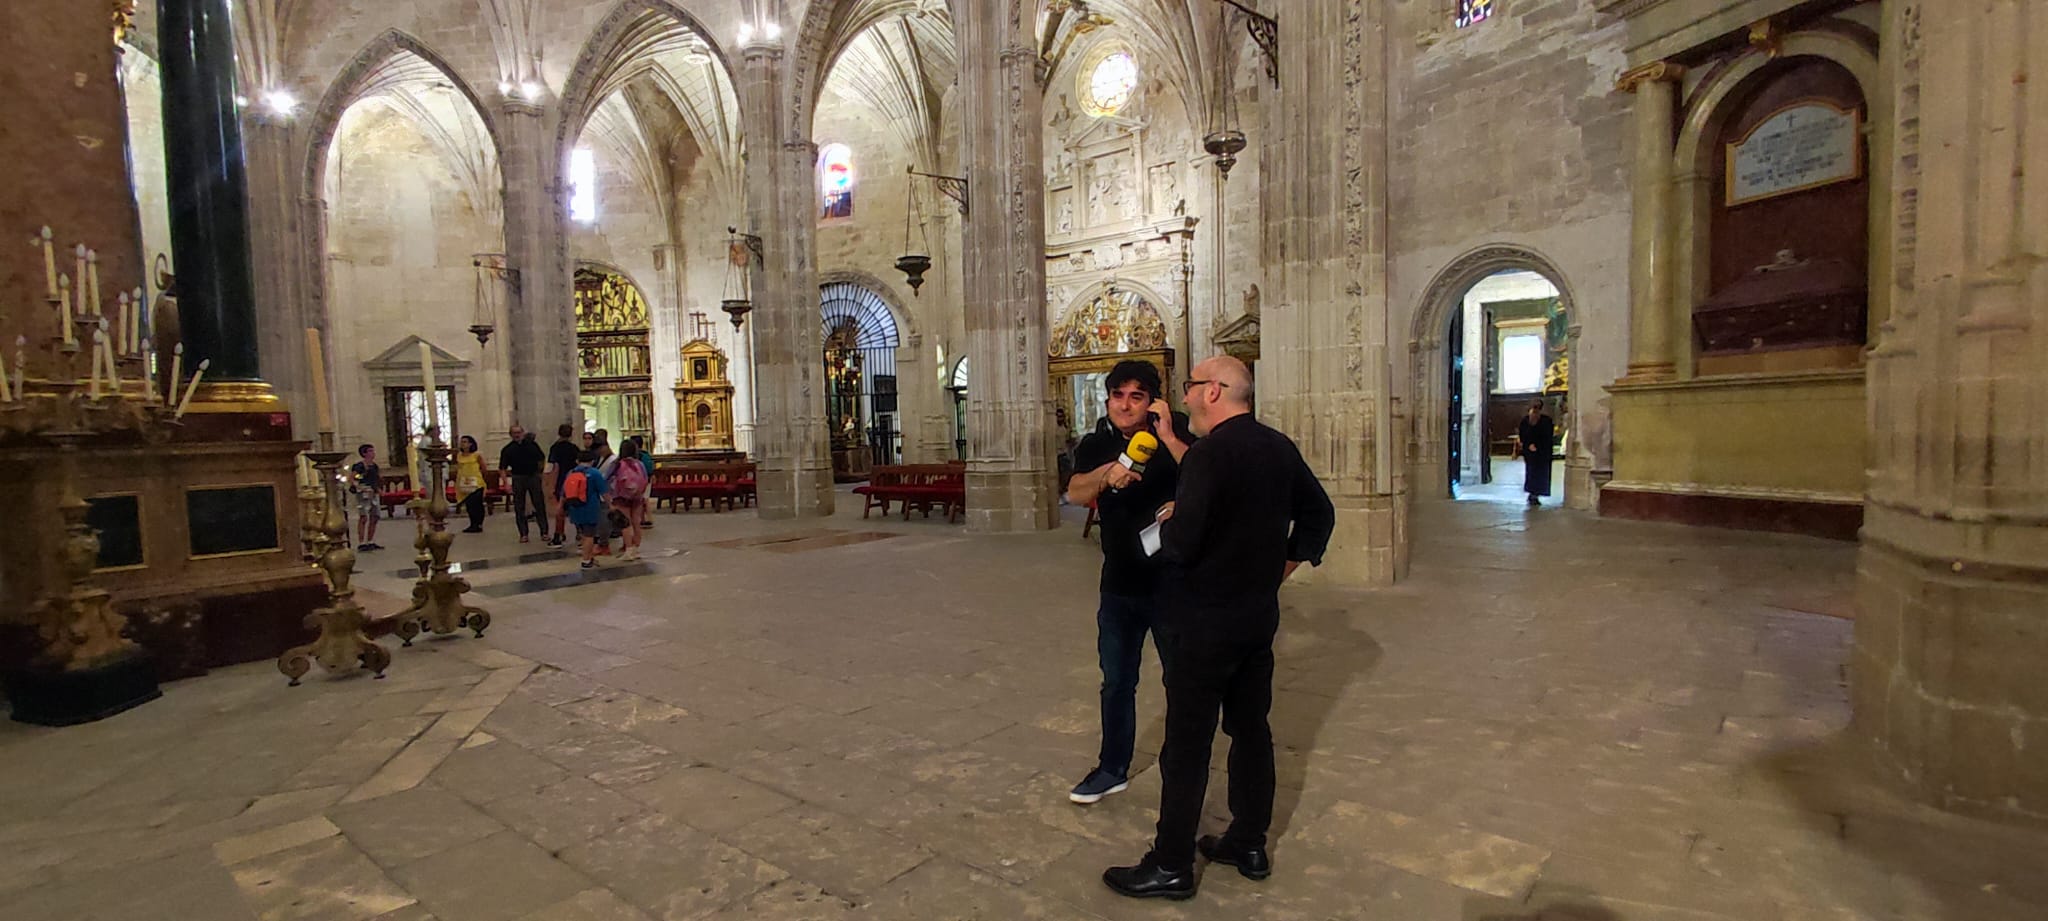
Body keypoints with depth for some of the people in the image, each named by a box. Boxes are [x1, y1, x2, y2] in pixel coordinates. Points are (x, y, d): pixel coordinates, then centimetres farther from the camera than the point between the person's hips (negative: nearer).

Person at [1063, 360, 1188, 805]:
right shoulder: (1096, 446, 1)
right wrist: (1107, 475, -37)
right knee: (1117, 683, 15)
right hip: (1119, 587, 3)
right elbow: (1075, 493, -17)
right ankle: (1113, 769, 32)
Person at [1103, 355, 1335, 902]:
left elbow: (1180, 544, -26)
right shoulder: (1279, 447, 4)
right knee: (1251, 727, 18)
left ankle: (1172, 866, 16)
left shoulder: (1210, 452, -21)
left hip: (1206, 622, -8)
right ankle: (1250, 845, 32)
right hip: (1261, 613, 8)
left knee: (1188, 744, 3)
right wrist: (1287, 563, 16)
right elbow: (1319, 512, 15)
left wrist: (1168, 519, -6)